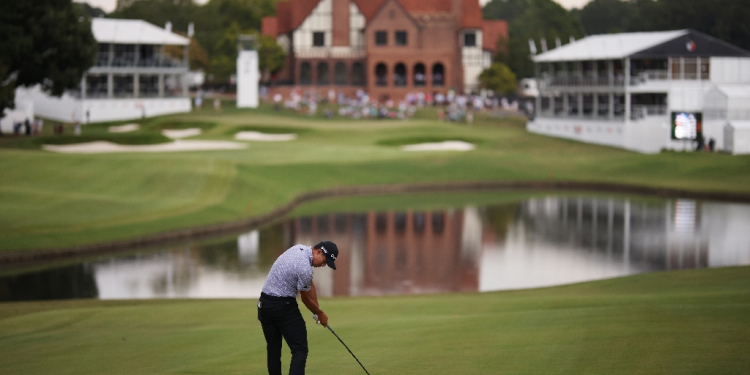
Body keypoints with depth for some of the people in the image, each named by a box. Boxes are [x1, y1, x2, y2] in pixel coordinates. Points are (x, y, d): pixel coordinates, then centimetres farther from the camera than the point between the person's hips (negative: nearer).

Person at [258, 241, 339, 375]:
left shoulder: (300, 248, 6)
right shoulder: (305, 269, -22)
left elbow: (310, 285, 14)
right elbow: (306, 299, -4)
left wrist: (317, 309, 13)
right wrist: (320, 314, 13)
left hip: (264, 304, 9)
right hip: (283, 307, -9)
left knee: (273, 349, 12)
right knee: (300, 350, -8)